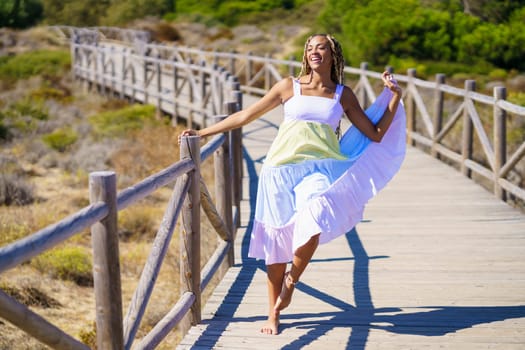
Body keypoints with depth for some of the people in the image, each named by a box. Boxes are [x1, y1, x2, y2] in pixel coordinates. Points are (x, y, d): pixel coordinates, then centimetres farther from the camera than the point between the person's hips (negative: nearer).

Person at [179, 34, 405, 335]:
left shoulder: (343, 94, 11)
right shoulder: (290, 86, 8)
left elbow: (376, 135, 10)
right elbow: (246, 116, 11)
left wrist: (395, 98, 4)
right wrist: (202, 133, 10)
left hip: (319, 171, -1)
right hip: (282, 171, 1)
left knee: (311, 226, -28)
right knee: (276, 241, 3)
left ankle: (292, 281, 1)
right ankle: (273, 314, 20)